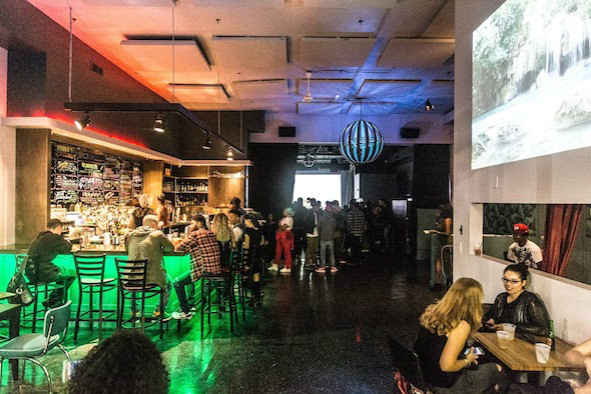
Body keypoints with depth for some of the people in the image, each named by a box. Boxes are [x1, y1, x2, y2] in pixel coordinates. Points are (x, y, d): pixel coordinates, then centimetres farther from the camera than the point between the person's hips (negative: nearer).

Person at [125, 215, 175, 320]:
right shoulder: (158, 234, -2)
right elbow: (171, 248, 9)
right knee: (168, 283, 26)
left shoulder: (131, 234, 11)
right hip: (152, 277, -4)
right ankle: (158, 311, 23)